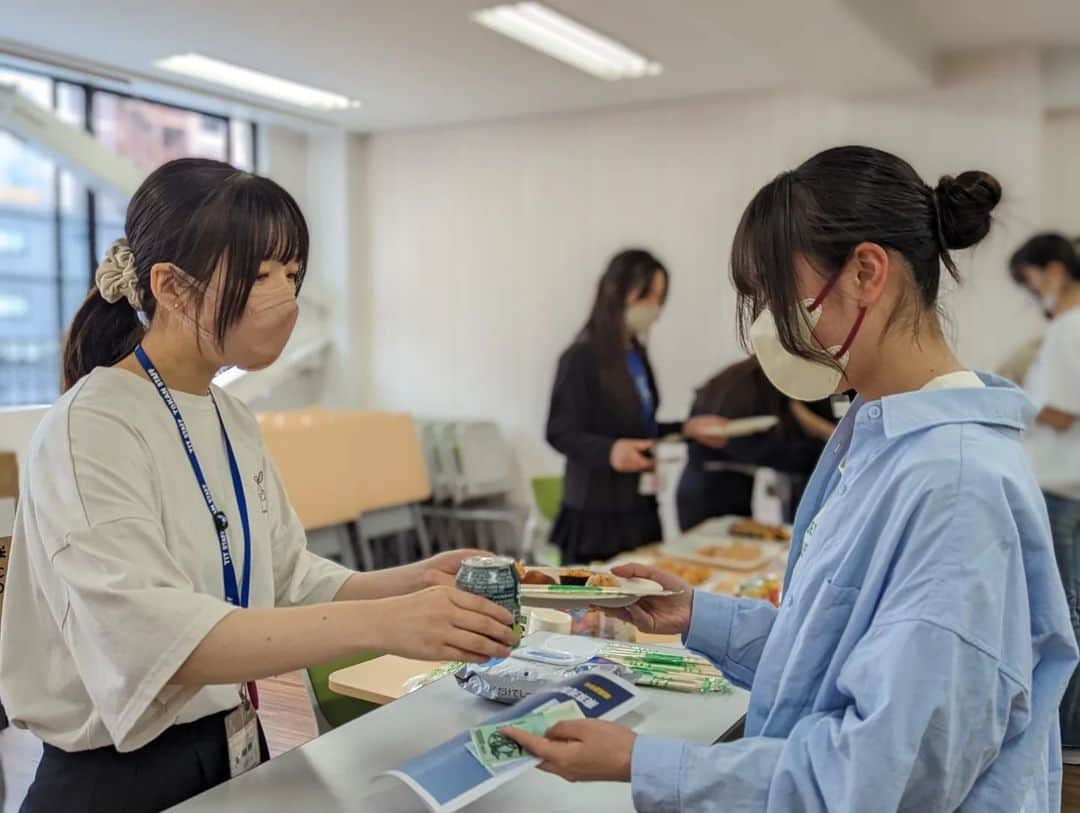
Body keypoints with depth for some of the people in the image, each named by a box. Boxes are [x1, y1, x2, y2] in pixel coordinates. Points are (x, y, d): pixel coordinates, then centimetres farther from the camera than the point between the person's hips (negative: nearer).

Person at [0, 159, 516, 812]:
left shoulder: (233, 421, 5)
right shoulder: (90, 430, -20)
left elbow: (290, 582, 4)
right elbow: (152, 637, -32)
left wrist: (412, 582, -13)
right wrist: (378, 623, -40)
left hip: (237, 753, 8)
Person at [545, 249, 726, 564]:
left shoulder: (636, 354, 11)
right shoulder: (582, 358, -12)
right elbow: (560, 432, -16)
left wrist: (687, 429, 12)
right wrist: (610, 451, -32)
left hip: (639, 509, 8)